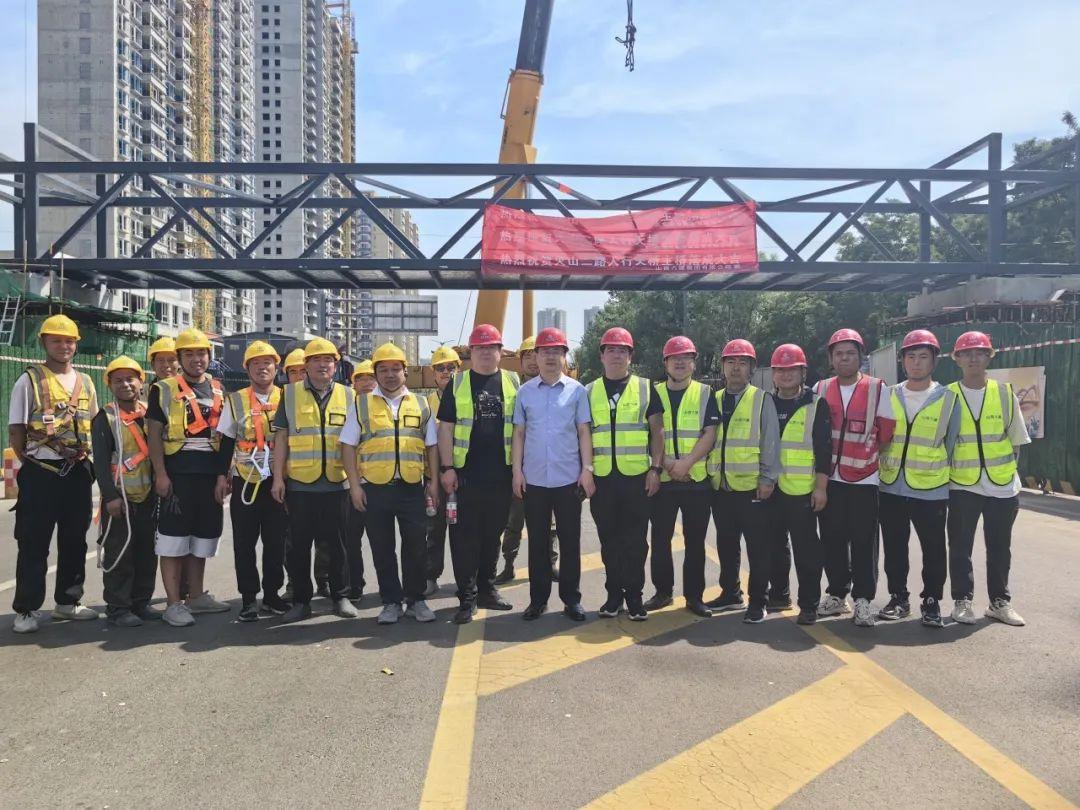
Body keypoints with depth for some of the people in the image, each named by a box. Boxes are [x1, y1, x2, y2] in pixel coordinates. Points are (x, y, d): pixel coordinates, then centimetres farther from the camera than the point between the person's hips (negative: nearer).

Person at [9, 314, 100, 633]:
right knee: (34, 544, 0)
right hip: (40, 472, -5)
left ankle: (67, 601, 24)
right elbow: (15, 429, -3)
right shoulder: (29, 380, -2)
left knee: (74, 540, 12)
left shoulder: (85, 383, 12)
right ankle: (26, 609, 9)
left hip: (78, 472, 5)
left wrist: (84, 457, 8)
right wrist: (30, 463, -5)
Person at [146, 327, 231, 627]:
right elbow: (154, 433, -4)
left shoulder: (217, 390, 15)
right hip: (177, 475, -5)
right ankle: (174, 604, 4)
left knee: (201, 539, 12)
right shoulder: (164, 390, 0)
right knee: (173, 541, -2)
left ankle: (196, 596, 23)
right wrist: (160, 474, -12)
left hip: (210, 475, 5)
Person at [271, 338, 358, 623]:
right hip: (299, 483, -1)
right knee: (299, 544, 5)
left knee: (337, 543, 7)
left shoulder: (347, 396, 9)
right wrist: (278, 477, -3)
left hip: (336, 483, 1)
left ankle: (341, 596, 19)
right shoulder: (290, 394, 5)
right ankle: (301, 600, 17)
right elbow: (281, 437, 4)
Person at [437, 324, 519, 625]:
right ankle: (467, 598, 8)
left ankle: (487, 589, 26)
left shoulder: (512, 382, 7)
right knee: (465, 537, 0)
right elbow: (446, 427, 1)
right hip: (465, 474, -2)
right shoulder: (458, 383, 3)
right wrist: (446, 468, -6)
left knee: (493, 535, 13)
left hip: (501, 474, 2)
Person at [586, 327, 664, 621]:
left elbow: (657, 432, 4)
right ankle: (614, 593, 20)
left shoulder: (646, 389, 5)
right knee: (609, 539, 9)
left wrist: (656, 468, -5)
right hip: (602, 478, 2)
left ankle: (634, 594, 13)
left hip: (638, 477, -2)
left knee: (635, 539, 2)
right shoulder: (589, 392, 9)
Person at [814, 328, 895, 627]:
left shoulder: (877, 389, -2)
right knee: (833, 540, 8)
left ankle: (863, 599, 10)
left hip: (864, 478, -3)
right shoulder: (821, 389, 7)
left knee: (863, 542, 0)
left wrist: (870, 452, 5)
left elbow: (887, 430, 3)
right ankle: (837, 594, 21)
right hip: (830, 478, 3)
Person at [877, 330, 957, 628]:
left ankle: (932, 601, 20)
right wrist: (880, 467, 9)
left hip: (931, 490, -3)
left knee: (933, 550, 6)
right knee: (894, 548, 10)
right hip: (891, 488, 3)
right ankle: (899, 598, 23)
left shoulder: (948, 399, -1)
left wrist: (951, 481, 4)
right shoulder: (889, 397, 6)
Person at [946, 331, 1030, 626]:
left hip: (1003, 486, 2)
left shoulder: (1005, 393, 3)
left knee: (999, 547, 10)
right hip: (962, 486, -1)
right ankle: (962, 601, 17)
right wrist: (950, 470, -1)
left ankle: (999, 602, 23)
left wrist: (1005, 468, 3)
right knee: (960, 547, 5)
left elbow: (1015, 439, 9)